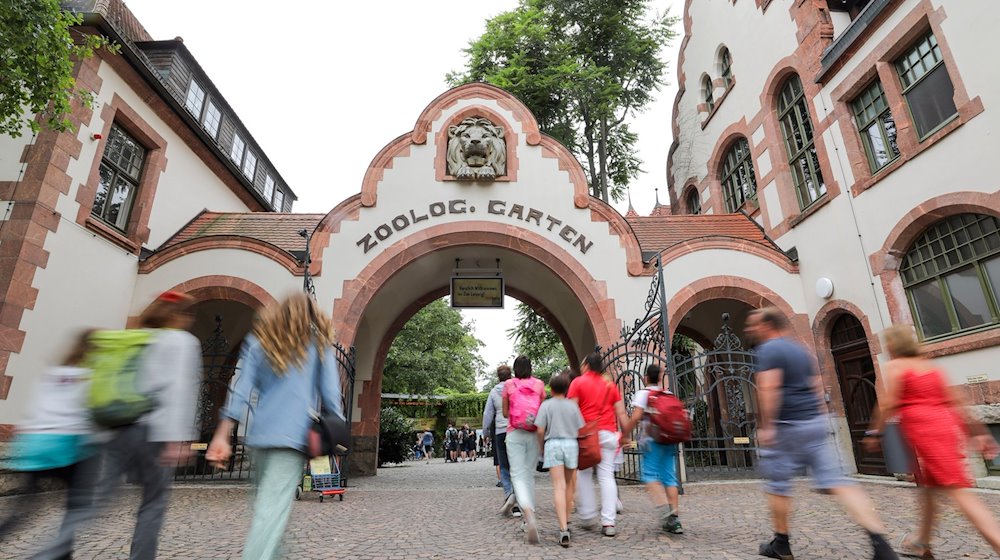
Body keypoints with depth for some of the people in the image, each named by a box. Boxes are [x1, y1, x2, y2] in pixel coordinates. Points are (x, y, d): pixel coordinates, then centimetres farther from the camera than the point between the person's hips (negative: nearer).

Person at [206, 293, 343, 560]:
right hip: (293, 435, -4)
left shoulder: (260, 340, 13)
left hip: (260, 434, 4)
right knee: (273, 509, -7)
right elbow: (330, 391, 0)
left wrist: (222, 436, 2)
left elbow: (241, 388, 5)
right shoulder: (318, 343, 6)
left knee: (265, 504, 20)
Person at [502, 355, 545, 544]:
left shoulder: (508, 385, 1)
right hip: (534, 434, 2)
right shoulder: (539, 384, 3)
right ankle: (529, 521, 22)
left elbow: (505, 412, 6)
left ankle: (528, 512, -29)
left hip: (514, 433, -2)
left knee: (518, 475, -3)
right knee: (529, 474, 14)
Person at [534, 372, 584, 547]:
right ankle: (566, 521, 31)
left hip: (553, 444, -2)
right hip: (571, 444, 2)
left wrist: (541, 447, 11)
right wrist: (579, 449, 17)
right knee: (569, 484, 19)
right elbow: (581, 429, 2)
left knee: (559, 487, -7)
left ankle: (564, 530, -18)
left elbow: (540, 430, -5)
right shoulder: (573, 405, 5)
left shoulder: (546, 405, 0)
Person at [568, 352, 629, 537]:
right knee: (607, 476, 2)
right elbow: (621, 413, 9)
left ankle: (587, 518, 13)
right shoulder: (610, 385, 14)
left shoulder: (578, 382, 3)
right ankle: (608, 523, -2)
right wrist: (626, 435, 11)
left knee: (584, 474, 10)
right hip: (608, 433, 3)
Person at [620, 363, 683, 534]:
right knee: (669, 478, 7)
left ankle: (664, 512, -16)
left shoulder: (643, 393, -3)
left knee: (650, 476, -1)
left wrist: (625, 433, -6)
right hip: (669, 440, 6)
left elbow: (636, 417, -14)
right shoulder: (670, 394, 14)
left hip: (651, 440, -5)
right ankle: (674, 519, 5)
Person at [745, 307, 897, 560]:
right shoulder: (801, 349, 17)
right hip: (816, 422, 8)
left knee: (777, 485, 7)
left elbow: (769, 389, -20)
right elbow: (817, 387, 19)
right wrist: (820, 419, 24)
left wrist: (767, 425, -20)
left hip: (787, 426, -7)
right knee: (836, 481, 4)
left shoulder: (768, 349, -9)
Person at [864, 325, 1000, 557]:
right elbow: (956, 401, 14)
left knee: (958, 492, -9)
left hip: (923, 431, -8)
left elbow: (889, 404, -8)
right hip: (947, 426, 9)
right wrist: (976, 431, 16)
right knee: (928, 486, 20)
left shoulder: (894, 366, -3)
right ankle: (922, 543, 33)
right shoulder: (932, 366, 18)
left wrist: (874, 432, 0)